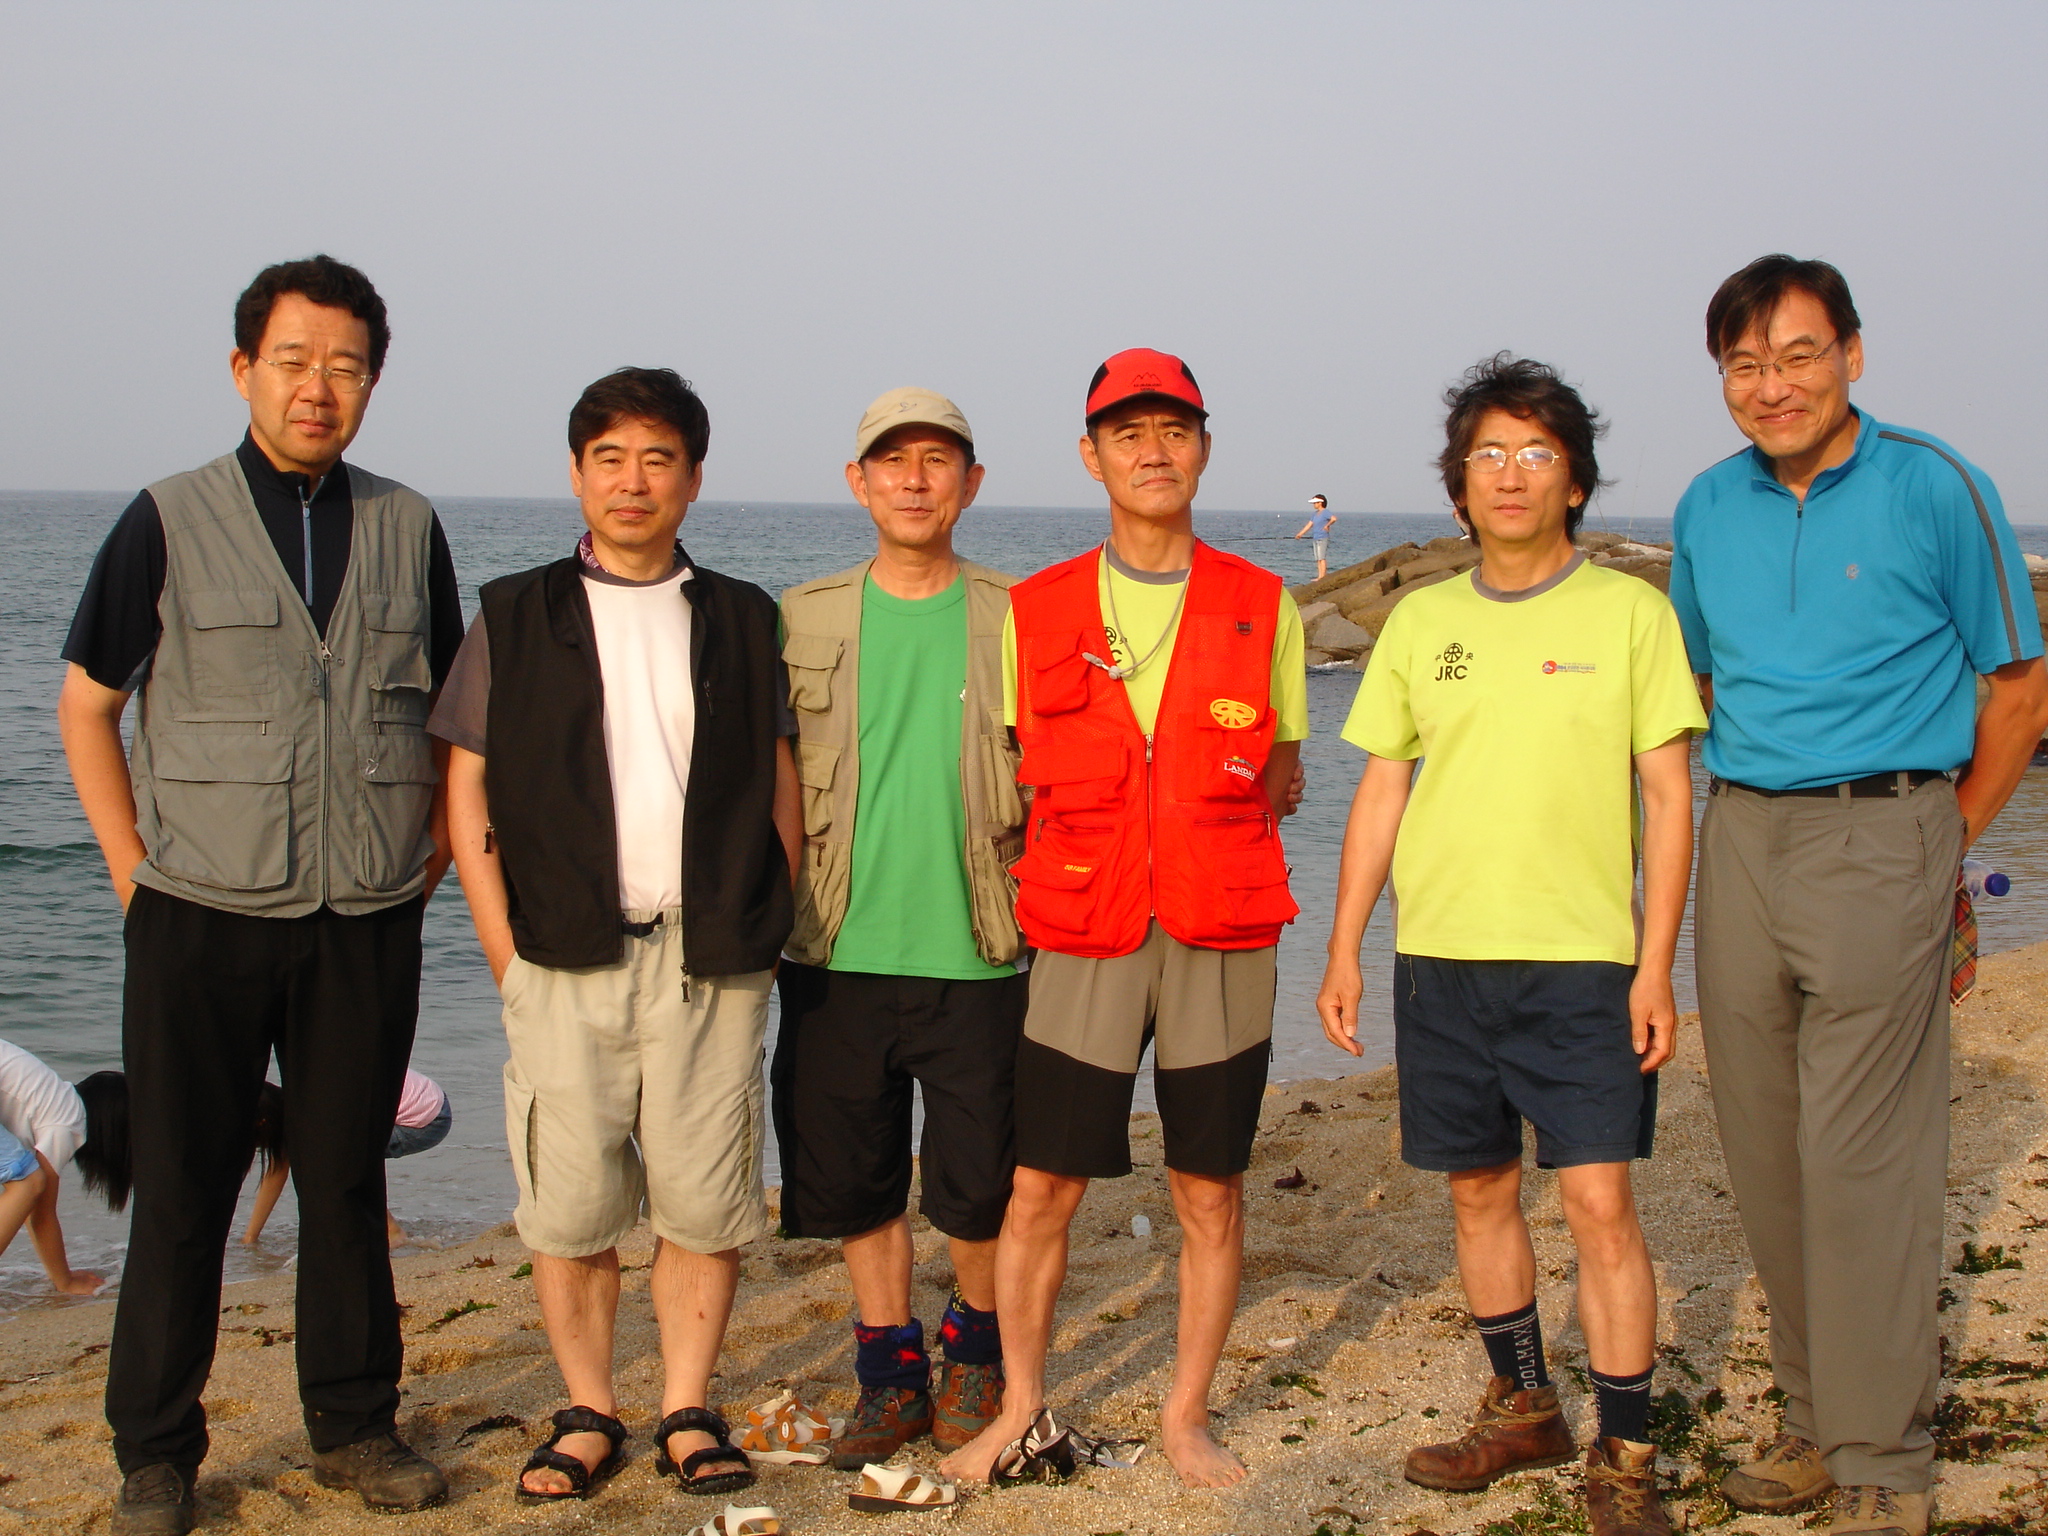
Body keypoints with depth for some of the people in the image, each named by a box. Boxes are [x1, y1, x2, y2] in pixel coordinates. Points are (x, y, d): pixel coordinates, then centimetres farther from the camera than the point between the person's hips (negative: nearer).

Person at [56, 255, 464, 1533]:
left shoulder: (408, 526, 7)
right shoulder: (169, 521, 0)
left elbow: (449, 705, 17)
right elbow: (87, 705, 6)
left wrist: (432, 844, 8)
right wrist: (133, 867, 1)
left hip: (368, 924, 2)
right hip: (204, 917, -2)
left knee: (348, 1178, 10)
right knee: (184, 1189, 4)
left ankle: (356, 1425, 23)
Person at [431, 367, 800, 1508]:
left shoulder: (743, 620, 11)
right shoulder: (516, 618, 7)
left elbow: (780, 783, 13)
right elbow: (467, 791, 6)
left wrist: (773, 931, 4)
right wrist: (507, 951, -2)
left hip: (713, 959, 1)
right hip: (567, 958, 0)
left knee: (707, 1200, 2)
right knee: (570, 1205, 2)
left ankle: (689, 1411, 15)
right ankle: (588, 1414, 17)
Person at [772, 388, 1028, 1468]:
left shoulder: (1017, 621, 3)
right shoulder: (803, 619, 6)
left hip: (976, 958, -2)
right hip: (838, 957, 2)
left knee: (975, 1186, 2)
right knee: (853, 1178, 9)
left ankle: (975, 1349, 27)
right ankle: (891, 1374, 25)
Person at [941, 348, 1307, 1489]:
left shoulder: (1261, 606, 6)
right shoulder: (1034, 612, 6)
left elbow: (1280, 775, 12)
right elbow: (1013, 776, 12)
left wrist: (1208, 839, -1)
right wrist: (1078, 859, 2)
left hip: (1221, 933, 0)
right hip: (1082, 935, 0)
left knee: (1212, 1191, 6)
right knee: (1041, 1189, 2)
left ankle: (1188, 1416, 21)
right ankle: (1021, 1408, 20)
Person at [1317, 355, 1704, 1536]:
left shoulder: (1629, 611, -1)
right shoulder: (1421, 621, 7)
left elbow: (1669, 797, -2)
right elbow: (1381, 790, 12)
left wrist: (1657, 966, -8)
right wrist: (1344, 948, 7)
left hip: (1582, 961, -3)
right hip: (1441, 955, 4)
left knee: (1600, 1201, -7)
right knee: (1480, 1191, 12)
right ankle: (1524, 1409, 29)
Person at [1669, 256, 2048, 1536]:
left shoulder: (1935, 488, -6)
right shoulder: (1708, 510, 9)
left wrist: (1942, 843, 1)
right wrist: (1749, 824, 14)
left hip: (1880, 834, -5)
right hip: (1742, 841, 6)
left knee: (1861, 1157, -6)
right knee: (1766, 1153, 9)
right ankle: (1816, 1418, 22)